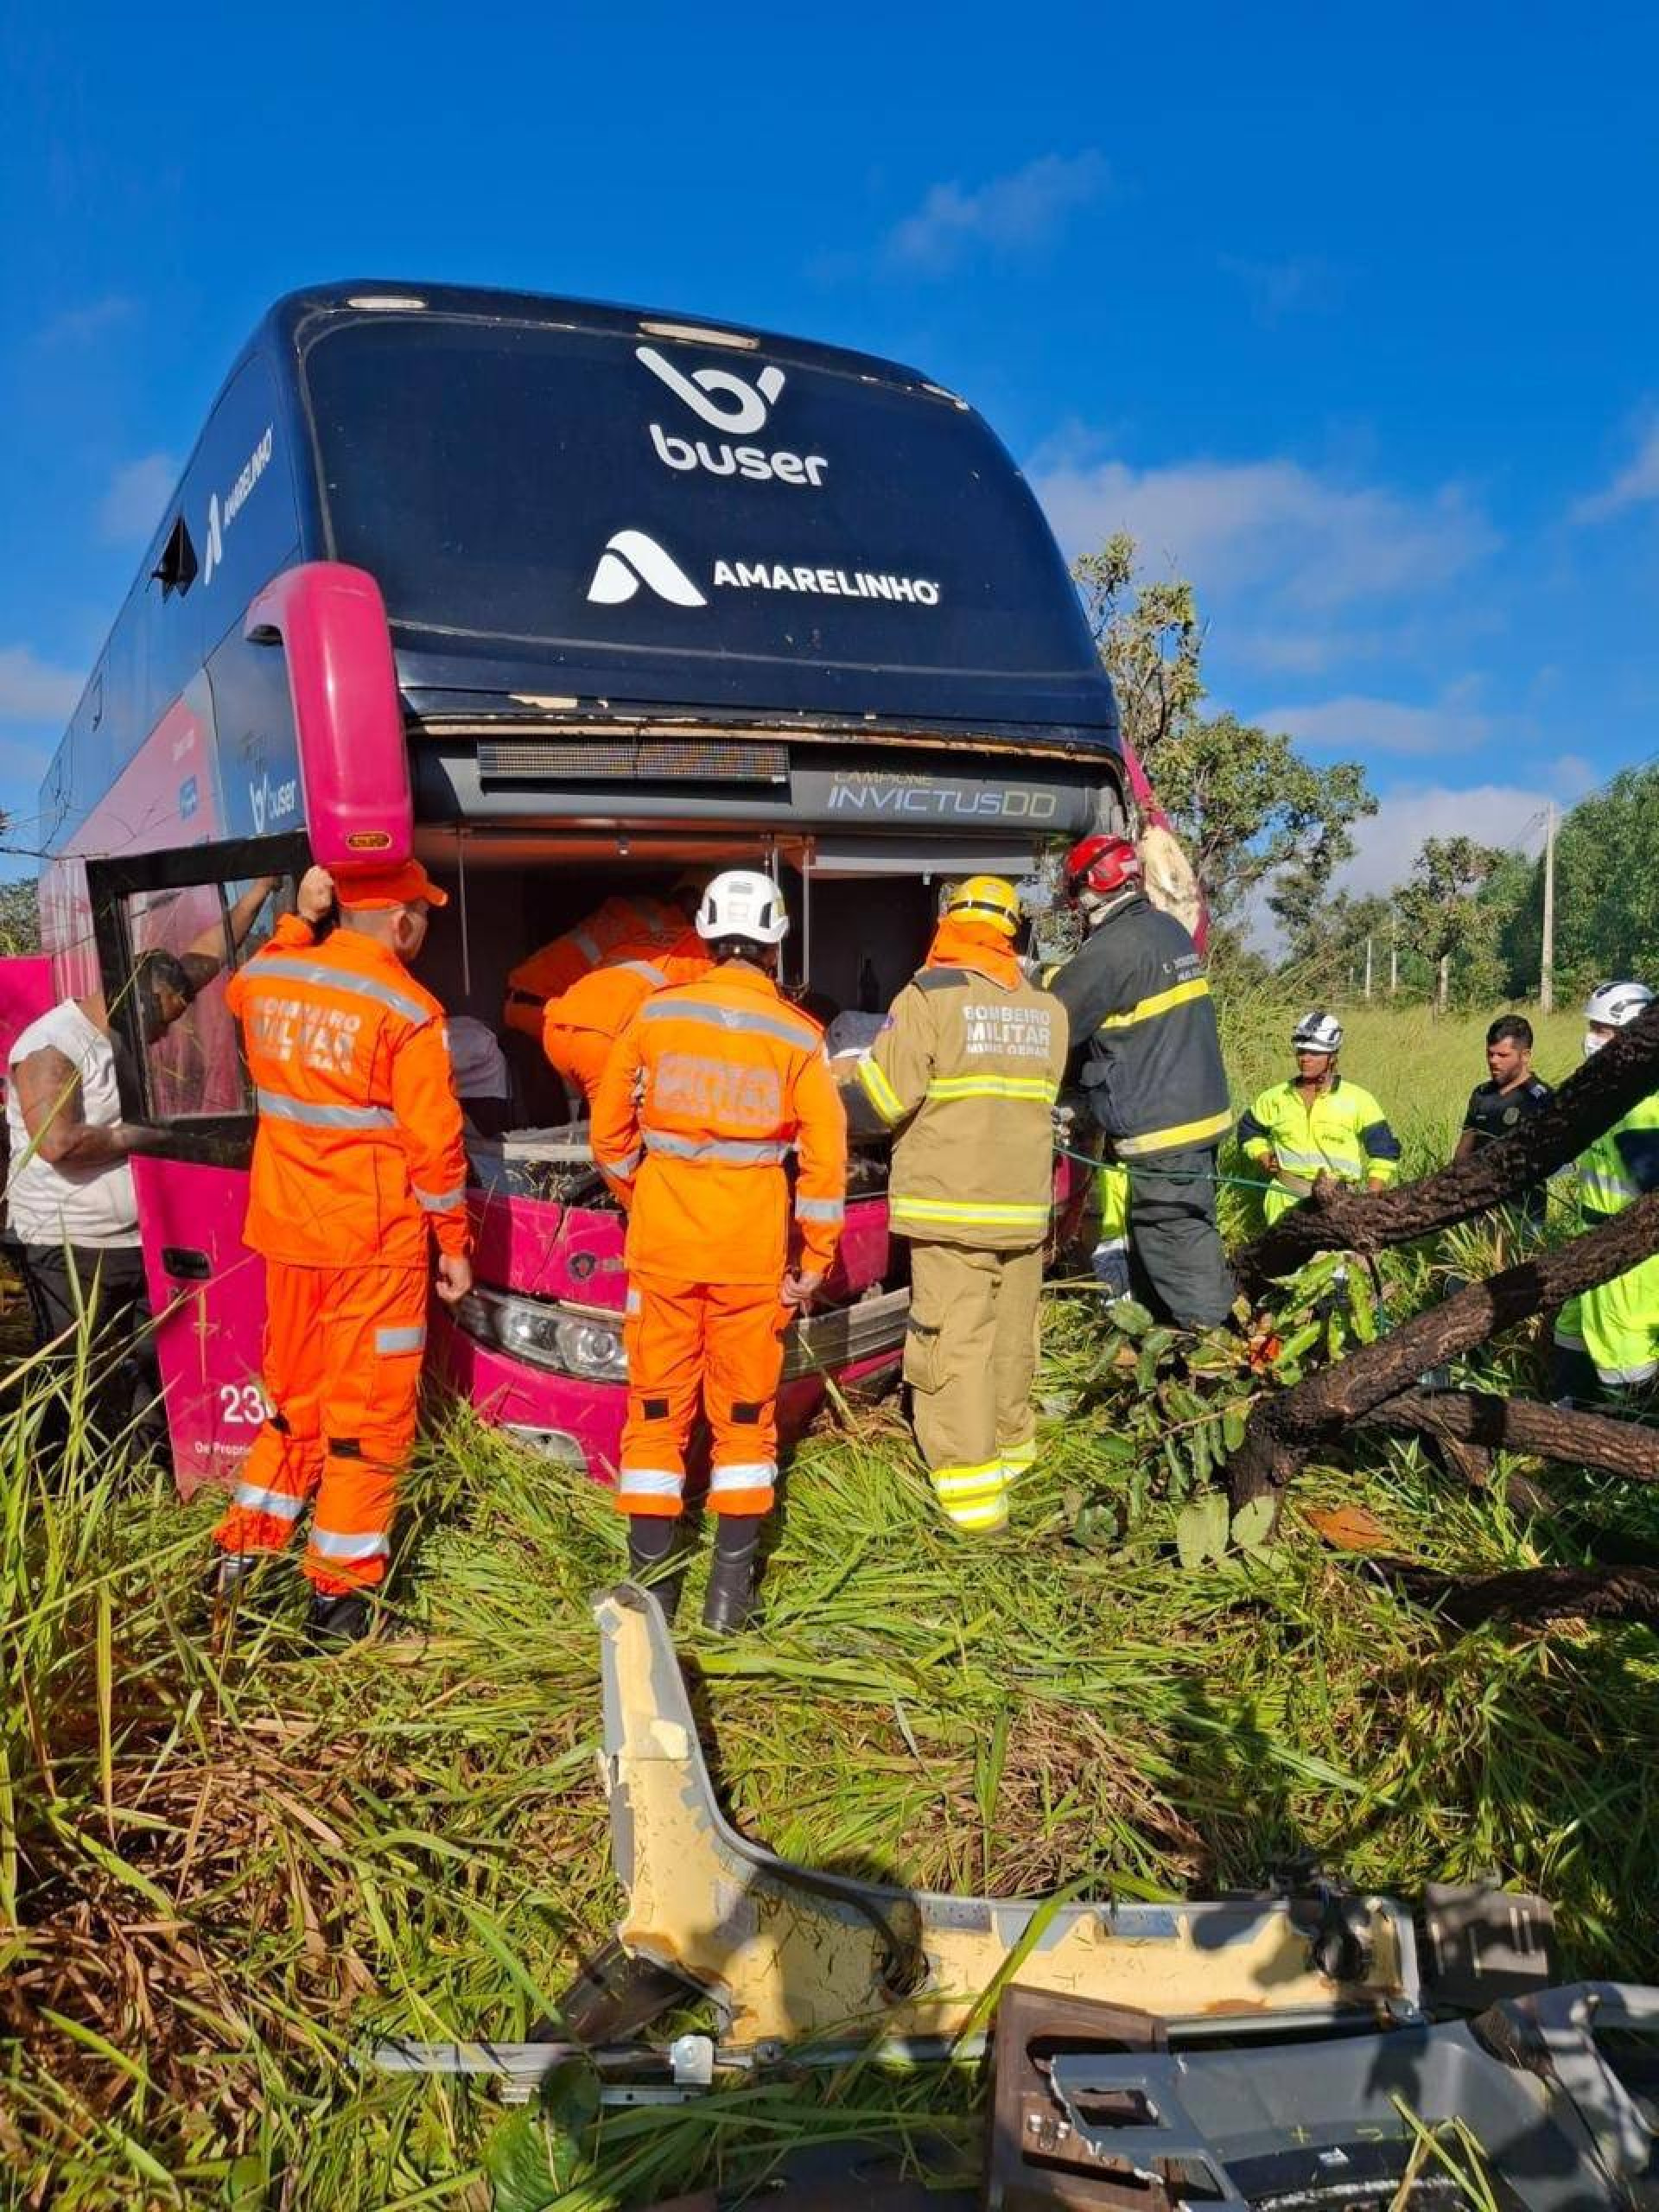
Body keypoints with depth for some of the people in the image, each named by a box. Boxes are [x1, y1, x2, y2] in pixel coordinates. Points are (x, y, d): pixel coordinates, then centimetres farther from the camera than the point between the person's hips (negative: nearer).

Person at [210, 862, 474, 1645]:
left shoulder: (262, 983, 3)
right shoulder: (407, 1011, -14)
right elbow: (433, 1144, -13)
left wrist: (299, 917, 25)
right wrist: (454, 1244, -3)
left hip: (285, 1231, 6)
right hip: (373, 1241, -6)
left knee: (293, 1395, 22)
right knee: (369, 1412, 5)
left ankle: (242, 1553, 27)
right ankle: (339, 1593, 13)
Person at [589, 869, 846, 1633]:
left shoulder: (656, 1013, -2)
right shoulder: (797, 1035, -5)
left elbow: (610, 1127, 5)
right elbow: (825, 1156, -6)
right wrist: (814, 1261, 1)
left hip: (663, 1243, 1)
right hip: (754, 1253, 0)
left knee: (657, 1404, 11)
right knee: (744, 1411, 12)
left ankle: (651, 1579, 17)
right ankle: (731, 1586, 14)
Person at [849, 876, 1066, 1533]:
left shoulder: (929, 997, -10)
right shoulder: (1048, 1009, 8)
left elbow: (886, 1097, -11)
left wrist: (855, 1068, 8)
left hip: (949, 1207, -5)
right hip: (1025, 1206, 6)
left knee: (954, 1342, -2)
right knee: (1011, 1336, 18)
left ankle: (971, 1489, -3)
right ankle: (1009, 1448, 34)